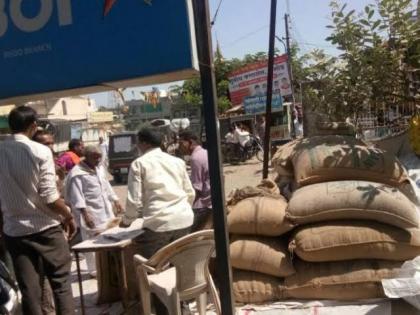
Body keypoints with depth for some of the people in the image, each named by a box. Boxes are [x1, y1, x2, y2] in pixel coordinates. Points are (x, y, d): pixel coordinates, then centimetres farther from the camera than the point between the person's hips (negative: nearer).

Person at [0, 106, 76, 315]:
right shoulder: (40, 152, -12)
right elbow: (49, 197, -15)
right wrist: (69, 217, 0)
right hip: (45, 228, -3)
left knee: (28, 290, 10)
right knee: (61, 284, 9)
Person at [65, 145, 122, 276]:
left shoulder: (97, 170, 13)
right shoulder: (77, 173, -15)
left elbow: (106, 186, 23)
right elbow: (77, 196, -20)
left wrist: (115, 201, 22)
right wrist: (85, 214, -26)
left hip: (105, 211, 9)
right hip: (91, 214, -8)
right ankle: (95, 270, 13)